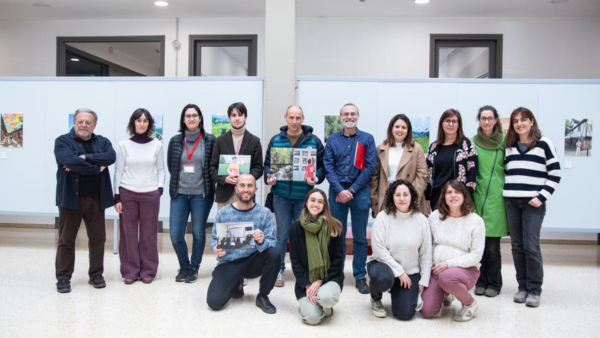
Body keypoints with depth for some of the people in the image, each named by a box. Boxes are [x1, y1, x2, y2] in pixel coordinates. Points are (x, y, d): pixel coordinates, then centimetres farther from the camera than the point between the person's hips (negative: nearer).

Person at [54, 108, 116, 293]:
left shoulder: (102, 141, 9)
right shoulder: (62, 141, -1)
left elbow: (111, 157, -12)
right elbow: (71, 160, -21)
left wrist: (84, 158, -20)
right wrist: (97, 168, -15)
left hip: (96, 199, 3)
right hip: (71, 198, -3)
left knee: (98, 238, 10)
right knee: (66, 240, 6)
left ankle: (96, 274, 23)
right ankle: (63, 278, 17)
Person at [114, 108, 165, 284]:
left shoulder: (157, 145, 4)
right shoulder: (124, 145, 2)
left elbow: (161, 169, 8)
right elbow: (118, 171, 3)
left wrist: (160, 188, -4)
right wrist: (116, 197, -1)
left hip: (150, 194, 0)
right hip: (127, 193, 0)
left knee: (149, 234, 4)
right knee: (128, 233, 4)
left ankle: (148, 271, 15)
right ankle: (130, 271, 16)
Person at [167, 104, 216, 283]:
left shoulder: (210, 140, -2)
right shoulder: (175, 140, 5)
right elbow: (170, 166, 14)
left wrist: (205, 182, 0)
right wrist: (180, 180, 9)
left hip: (201, 194, -2)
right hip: (179, 193, 3)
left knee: (198, 232, 7)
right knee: (175, 234, 1)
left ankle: (194, 268, 25)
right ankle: (184, 266, 25)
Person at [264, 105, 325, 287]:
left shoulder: (313, 141, 1)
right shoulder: (276, 140, 5)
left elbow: (322, 165, 1)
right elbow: (268, 163, 8)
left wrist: (316, 178, -17)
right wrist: (269, 177, -11)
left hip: (304, 195, 0)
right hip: (281, 194, 0)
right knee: (282, 234, 5)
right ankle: (278, 269, 18)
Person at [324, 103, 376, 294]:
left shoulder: (367, 139, 3)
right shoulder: (332, 140, 7)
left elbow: (369, 167, -4)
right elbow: (328, 167, 0)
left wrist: (352, 190, -10)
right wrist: (340, 190, -12)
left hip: (360, 191, -1)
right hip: (337, 191, 1)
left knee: (360, 237, 5)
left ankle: (360, 276, 14)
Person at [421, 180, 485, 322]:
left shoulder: (476, 221, -7)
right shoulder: (435, 216, 3)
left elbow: (476, 255, -9)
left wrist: (449, 264, -18)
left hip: (465, 269, -3)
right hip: (436, 269, 4)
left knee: (446, 277, -39)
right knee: (426, 312, -9)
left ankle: (470, 304, -6)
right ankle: (446, 293, 25)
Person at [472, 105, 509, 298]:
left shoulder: (504, 142, 2)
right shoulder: (472, 142, 5)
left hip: (496, 198, -1)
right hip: (477, 197, 1)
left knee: (493, 246, 1)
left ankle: (494, 283, 17)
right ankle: (482, 281, 21)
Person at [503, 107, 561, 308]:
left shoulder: (544, 144, 0)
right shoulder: (509, 146, 12)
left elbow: (555, 173, -3)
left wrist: (542, 197, -9)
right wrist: (506, 192, 6)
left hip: (533, 203, -4)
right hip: (511, 202, 4)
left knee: (531, 246, -7)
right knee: (517, 246, 5)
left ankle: (534, 290, 6)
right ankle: (523, 287, 16)